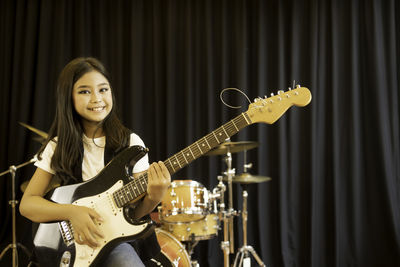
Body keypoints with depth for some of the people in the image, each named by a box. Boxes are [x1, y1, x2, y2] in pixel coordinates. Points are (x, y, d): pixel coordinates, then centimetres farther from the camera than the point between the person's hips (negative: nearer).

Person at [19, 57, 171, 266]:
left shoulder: (130, 143, 3)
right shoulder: (59, 146, 4)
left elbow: (136, 212, 4)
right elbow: (27, 204, 1)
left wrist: (153, 198, -20)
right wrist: (72, 212, -16)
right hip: (69, 241, 0)